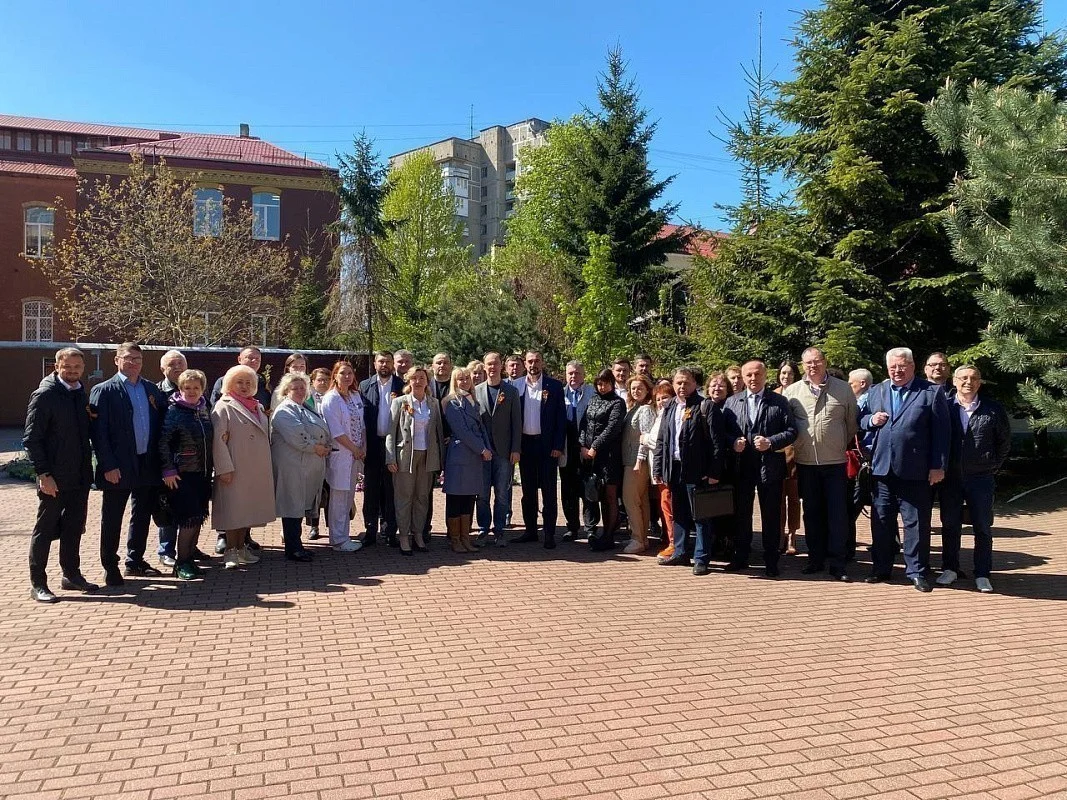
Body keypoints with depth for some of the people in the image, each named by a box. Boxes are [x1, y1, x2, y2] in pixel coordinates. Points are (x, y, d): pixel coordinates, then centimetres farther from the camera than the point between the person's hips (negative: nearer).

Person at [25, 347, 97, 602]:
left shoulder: (81, 393, 10)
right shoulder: (44, 395, -10)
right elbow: (31, 439, -12)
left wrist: (87, 467, 9)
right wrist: (43, 474, -17)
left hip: (80, 476, 6)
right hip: (54, 478, -6)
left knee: (74, 528, 15)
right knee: (44, 530, 4)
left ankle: (71, 574, 27)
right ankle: (37, 583, 13)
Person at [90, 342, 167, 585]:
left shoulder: (152, 389, 10)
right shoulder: (104, 391, -5)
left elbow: (162, 422, 12)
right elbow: (98, 432, -10)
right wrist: (108, 466, -15)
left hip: (147, 465, 5)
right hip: (119, 468, -5)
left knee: (142, 516, 15)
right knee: (112, 520, 5)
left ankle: (135, 561, 29)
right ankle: (110, 568, 17)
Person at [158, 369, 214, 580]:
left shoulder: (204, 410, 11)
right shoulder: (174, 411, -7)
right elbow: (163, 442, -11)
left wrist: (210, 468, 15)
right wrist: (168, 470, -15)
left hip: (202, 473, 6)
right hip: (182, 474, -6)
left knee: (198, 518, 9)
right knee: (188, 518, -7)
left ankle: (190, 559, 21)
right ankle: (181, 564, 4)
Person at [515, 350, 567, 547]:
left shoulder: (554, 386, 0)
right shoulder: (517, 386, 5)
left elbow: (561, 417, -2)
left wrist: (558, 446, -8)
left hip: (547, 444, -2)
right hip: (525, 443, 3)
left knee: (548, 490, 1)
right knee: (528, 490, 10)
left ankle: (549, 533, 6)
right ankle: (530, 530, 19)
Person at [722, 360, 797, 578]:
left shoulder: (779, 401, 2)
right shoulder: (732, 402, 9)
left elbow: (791, 430, -2)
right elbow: (723, 430, 9)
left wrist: (771, 442, -16)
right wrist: (733, 442, -11)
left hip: (770, 466, -2)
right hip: (741, 467, 2)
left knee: (771, 515, 5)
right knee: (741, 513, 10)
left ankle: (771, 561, 16)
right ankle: (741, 557, 23)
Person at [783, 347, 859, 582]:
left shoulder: (843, 389, 1)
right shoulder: (792, 391, 2)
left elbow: (852, 423, 6)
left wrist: (841, 446, 7)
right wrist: (795, 447, 4)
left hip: (835, 462, -1)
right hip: (806, 463, 1)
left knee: (838, 514, 0)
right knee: (812, 513, 11)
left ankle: (837, 564, 8)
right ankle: (816, 559, 21)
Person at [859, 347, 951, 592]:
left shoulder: (932, 392, -2)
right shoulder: (876, 391, 12)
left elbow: (942, 432, -4)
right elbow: (860, 420, 18)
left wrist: (938, 466, -8)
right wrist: (871, 420, -5)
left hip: (914, 471, -4)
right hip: (882, 468, 4)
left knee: (916, 523, 4)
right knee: (881, 522, 11)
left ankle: (917, 572, 16)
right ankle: (881, 568, 23)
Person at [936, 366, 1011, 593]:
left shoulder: (993, 409, 0)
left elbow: (1004, 441, 10)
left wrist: (993, 465, 9)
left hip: (981, 478, 0)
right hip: (950, 478, 0)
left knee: (983, 527, 5)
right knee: (950, 525, 9)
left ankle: (982, 574, 14)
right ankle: (950, 569, 20)